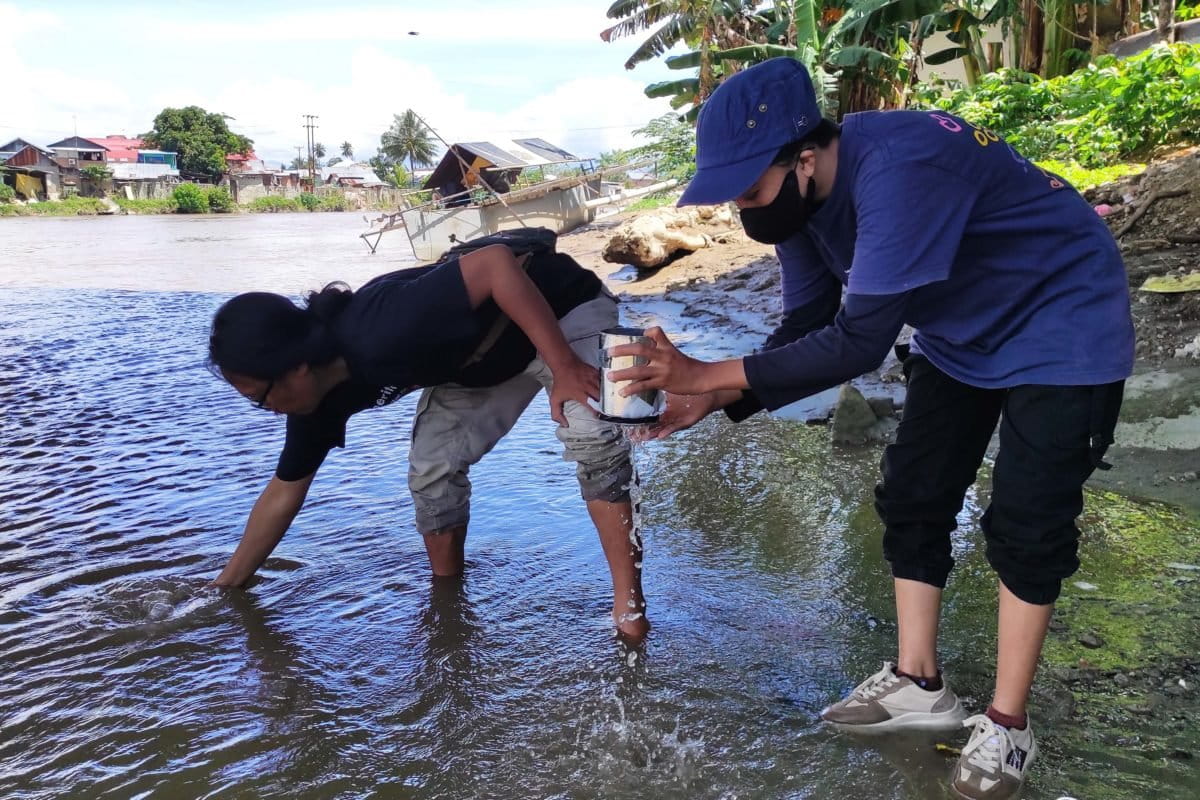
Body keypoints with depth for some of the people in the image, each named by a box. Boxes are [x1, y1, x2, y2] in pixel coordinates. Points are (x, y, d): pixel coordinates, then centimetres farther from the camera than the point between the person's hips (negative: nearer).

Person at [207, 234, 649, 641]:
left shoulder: (382, 333, -39)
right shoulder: (320, 392, -11)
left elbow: (497, 262, -40)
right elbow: (285, 491, 3)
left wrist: (565, 367, -39)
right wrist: (226, 584, 9)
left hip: (565, 308, -7)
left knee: (593, 439, -26)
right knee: (432, 467, -4)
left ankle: (629, 606, -17)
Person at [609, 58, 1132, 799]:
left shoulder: (895, 169, -38)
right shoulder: (803, 194, -11)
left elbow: (860, 341, -39)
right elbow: (805, 328, -7)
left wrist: (712, 373, -38)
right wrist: (713, 399, -21)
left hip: (1061, 322, -8)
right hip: (963, 332, 8)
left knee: (1027, 524, -6)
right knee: (913, 498, 5)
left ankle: (1007, 725, 10)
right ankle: (918, 682, 19)